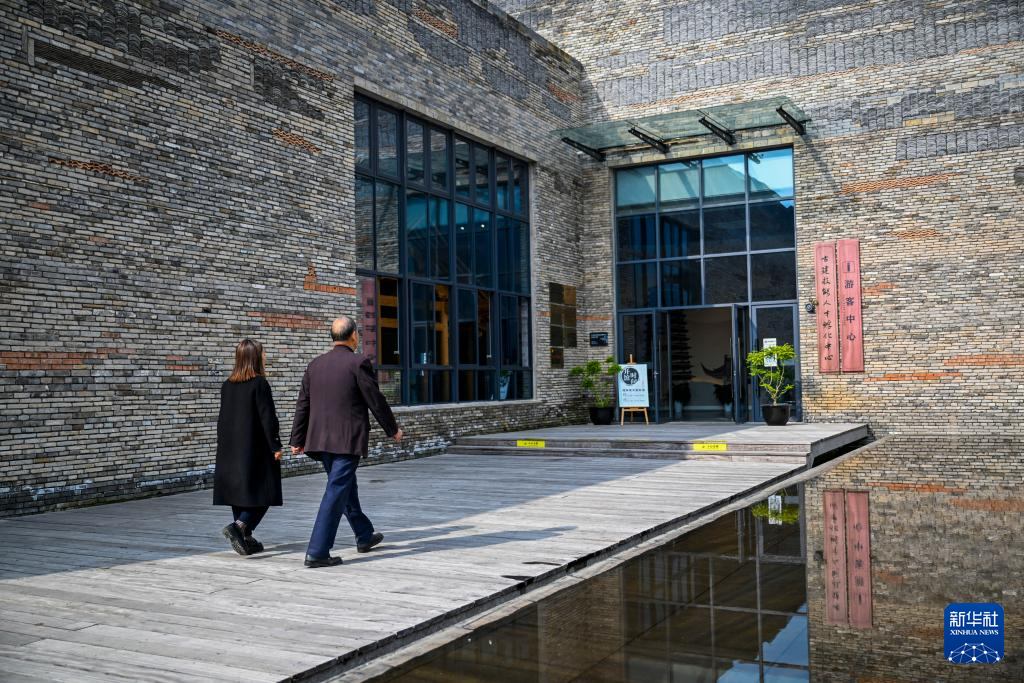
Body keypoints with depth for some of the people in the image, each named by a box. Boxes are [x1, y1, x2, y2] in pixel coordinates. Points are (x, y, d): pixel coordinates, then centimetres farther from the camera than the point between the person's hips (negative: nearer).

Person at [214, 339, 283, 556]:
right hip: (256, 450, -7)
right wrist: (276, 446, -10)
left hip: (231, 450, 7)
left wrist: (223, 445, 21)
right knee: (261, 495, 0)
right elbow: (267, 418, -14)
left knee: (239, 494, 11)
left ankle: (246, 539, 16)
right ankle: (238, 526, -17)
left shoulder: (227, 385, 8)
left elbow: (222, 418, 14)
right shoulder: (259, 383, -12)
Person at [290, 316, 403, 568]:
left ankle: (364, 536, 36)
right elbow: (376, 401, -8)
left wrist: (297, 440, 15)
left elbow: (302, 404, 10)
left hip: (320, 440, 7)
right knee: (336, 493, -5)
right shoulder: (359, 363, -10)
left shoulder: (315, 364, 8)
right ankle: (317, 552, -7)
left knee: (347, 487, 21)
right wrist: (393, 429, 6)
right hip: (347, 440, -7)